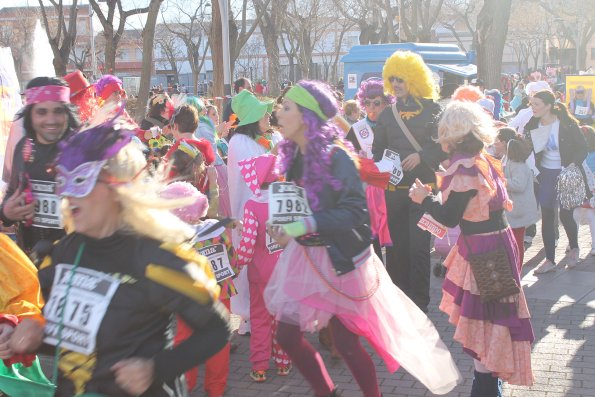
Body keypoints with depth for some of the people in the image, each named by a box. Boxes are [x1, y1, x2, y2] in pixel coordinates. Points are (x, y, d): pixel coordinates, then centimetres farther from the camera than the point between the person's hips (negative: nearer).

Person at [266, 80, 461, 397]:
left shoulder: (335, 155, -18)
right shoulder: (294, 155, 3)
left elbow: (355, 212, -24)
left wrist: (306, 225, -32)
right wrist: (284, 225, -4)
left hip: (339, 258, -7)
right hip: (304, 257, 7)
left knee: (346, 343, 4)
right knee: (287, 336, 7)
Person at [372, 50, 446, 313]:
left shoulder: (431, 110, 1)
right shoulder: (387, 114, 12)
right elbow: (377, 151, 17)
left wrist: (421, 156, -16)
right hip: (393, 190, 4)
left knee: (418, 248, -5)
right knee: (396, 247, 8)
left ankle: (419, 302, 5)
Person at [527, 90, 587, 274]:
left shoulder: (567, 123, -15)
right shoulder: (532, 125, -5)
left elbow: (582, 148, -9)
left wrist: (573, 165, -22)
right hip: (545, 174, 4)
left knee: (565, 215, 1)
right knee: (547, 216, 3)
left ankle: (574, 248, 30)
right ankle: (550, 260, 11)